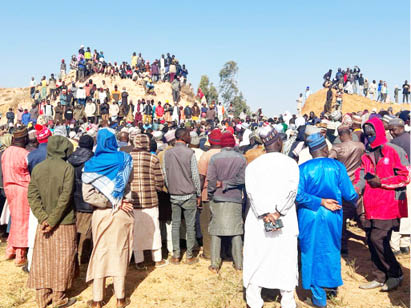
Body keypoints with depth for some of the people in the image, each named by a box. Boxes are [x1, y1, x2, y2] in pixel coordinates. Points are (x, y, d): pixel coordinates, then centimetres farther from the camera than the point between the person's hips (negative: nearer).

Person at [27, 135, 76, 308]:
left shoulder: (37, 168, 2)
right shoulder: (67, 168, -11)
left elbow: (32, 196, -4)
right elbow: (65, 197, -18)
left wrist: (43, 218, -8)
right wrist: (53, 220, -13)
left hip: (44, 221, 4)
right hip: (64, 222, -4)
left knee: (42, 259, 13)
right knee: (62, 259, 8)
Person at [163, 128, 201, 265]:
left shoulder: (167, 153, 1)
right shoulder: (189, 153, -10)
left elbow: (165, 174, 3)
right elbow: (195, 175, -9)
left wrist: (170, 189, 15)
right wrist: (198, 194, 0)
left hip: (174, 195, 3)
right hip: (189, 195, -3)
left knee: (175, 225, 10)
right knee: (190, 226, 6)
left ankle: (176, 256, 15)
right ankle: (189, 256, 12)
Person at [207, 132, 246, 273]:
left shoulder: (215, 158, -7)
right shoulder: (241, 158, -2)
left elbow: (211, 180, -8)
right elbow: (242, 179, -9)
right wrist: (227, 184, -4)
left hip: (218, 199, -1)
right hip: (235, 199, 1)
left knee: (216, 231, 7)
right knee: (236, 231, 10)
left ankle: (215, 265, 9)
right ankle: (239, 264, 16)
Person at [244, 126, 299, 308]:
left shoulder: (253, 165, 4)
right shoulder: (290, 163, 1)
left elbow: (251, 191, -9)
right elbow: (292, 190, -13)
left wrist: (264, 214, -14)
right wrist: (278, 212, -15)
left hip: (258, 221, 1)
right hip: (285, 222, -1)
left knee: (256, 259, 8)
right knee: (285, 260, 9)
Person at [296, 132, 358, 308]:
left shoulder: (302, 168, -10)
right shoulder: (337, 166, -8)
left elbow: (299, 195, -19)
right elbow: (349, 195, -6)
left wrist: (320, 201, -12)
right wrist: (356, 198, 15)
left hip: (308, 216, -1)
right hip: (331, 216, 2)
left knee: (312, 253, 10)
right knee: (331, 249, 24)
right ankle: (332, 284, 41)